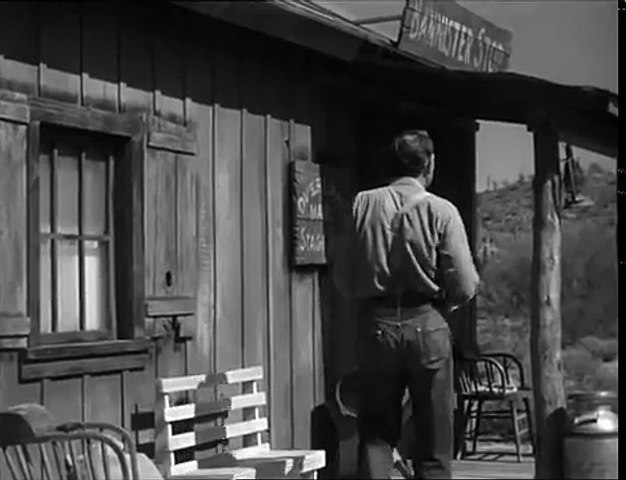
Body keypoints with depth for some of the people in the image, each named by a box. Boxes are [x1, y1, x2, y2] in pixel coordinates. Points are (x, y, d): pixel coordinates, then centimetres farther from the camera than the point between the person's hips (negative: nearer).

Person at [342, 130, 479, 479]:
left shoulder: (363, 204, 1)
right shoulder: (441, 211, -5)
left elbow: (347, 279, 1)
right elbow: (465, 286, -7)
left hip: (376, 325, 2)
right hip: (426, 324, -2)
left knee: (375, 435, 9)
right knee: (434, 440, 7)